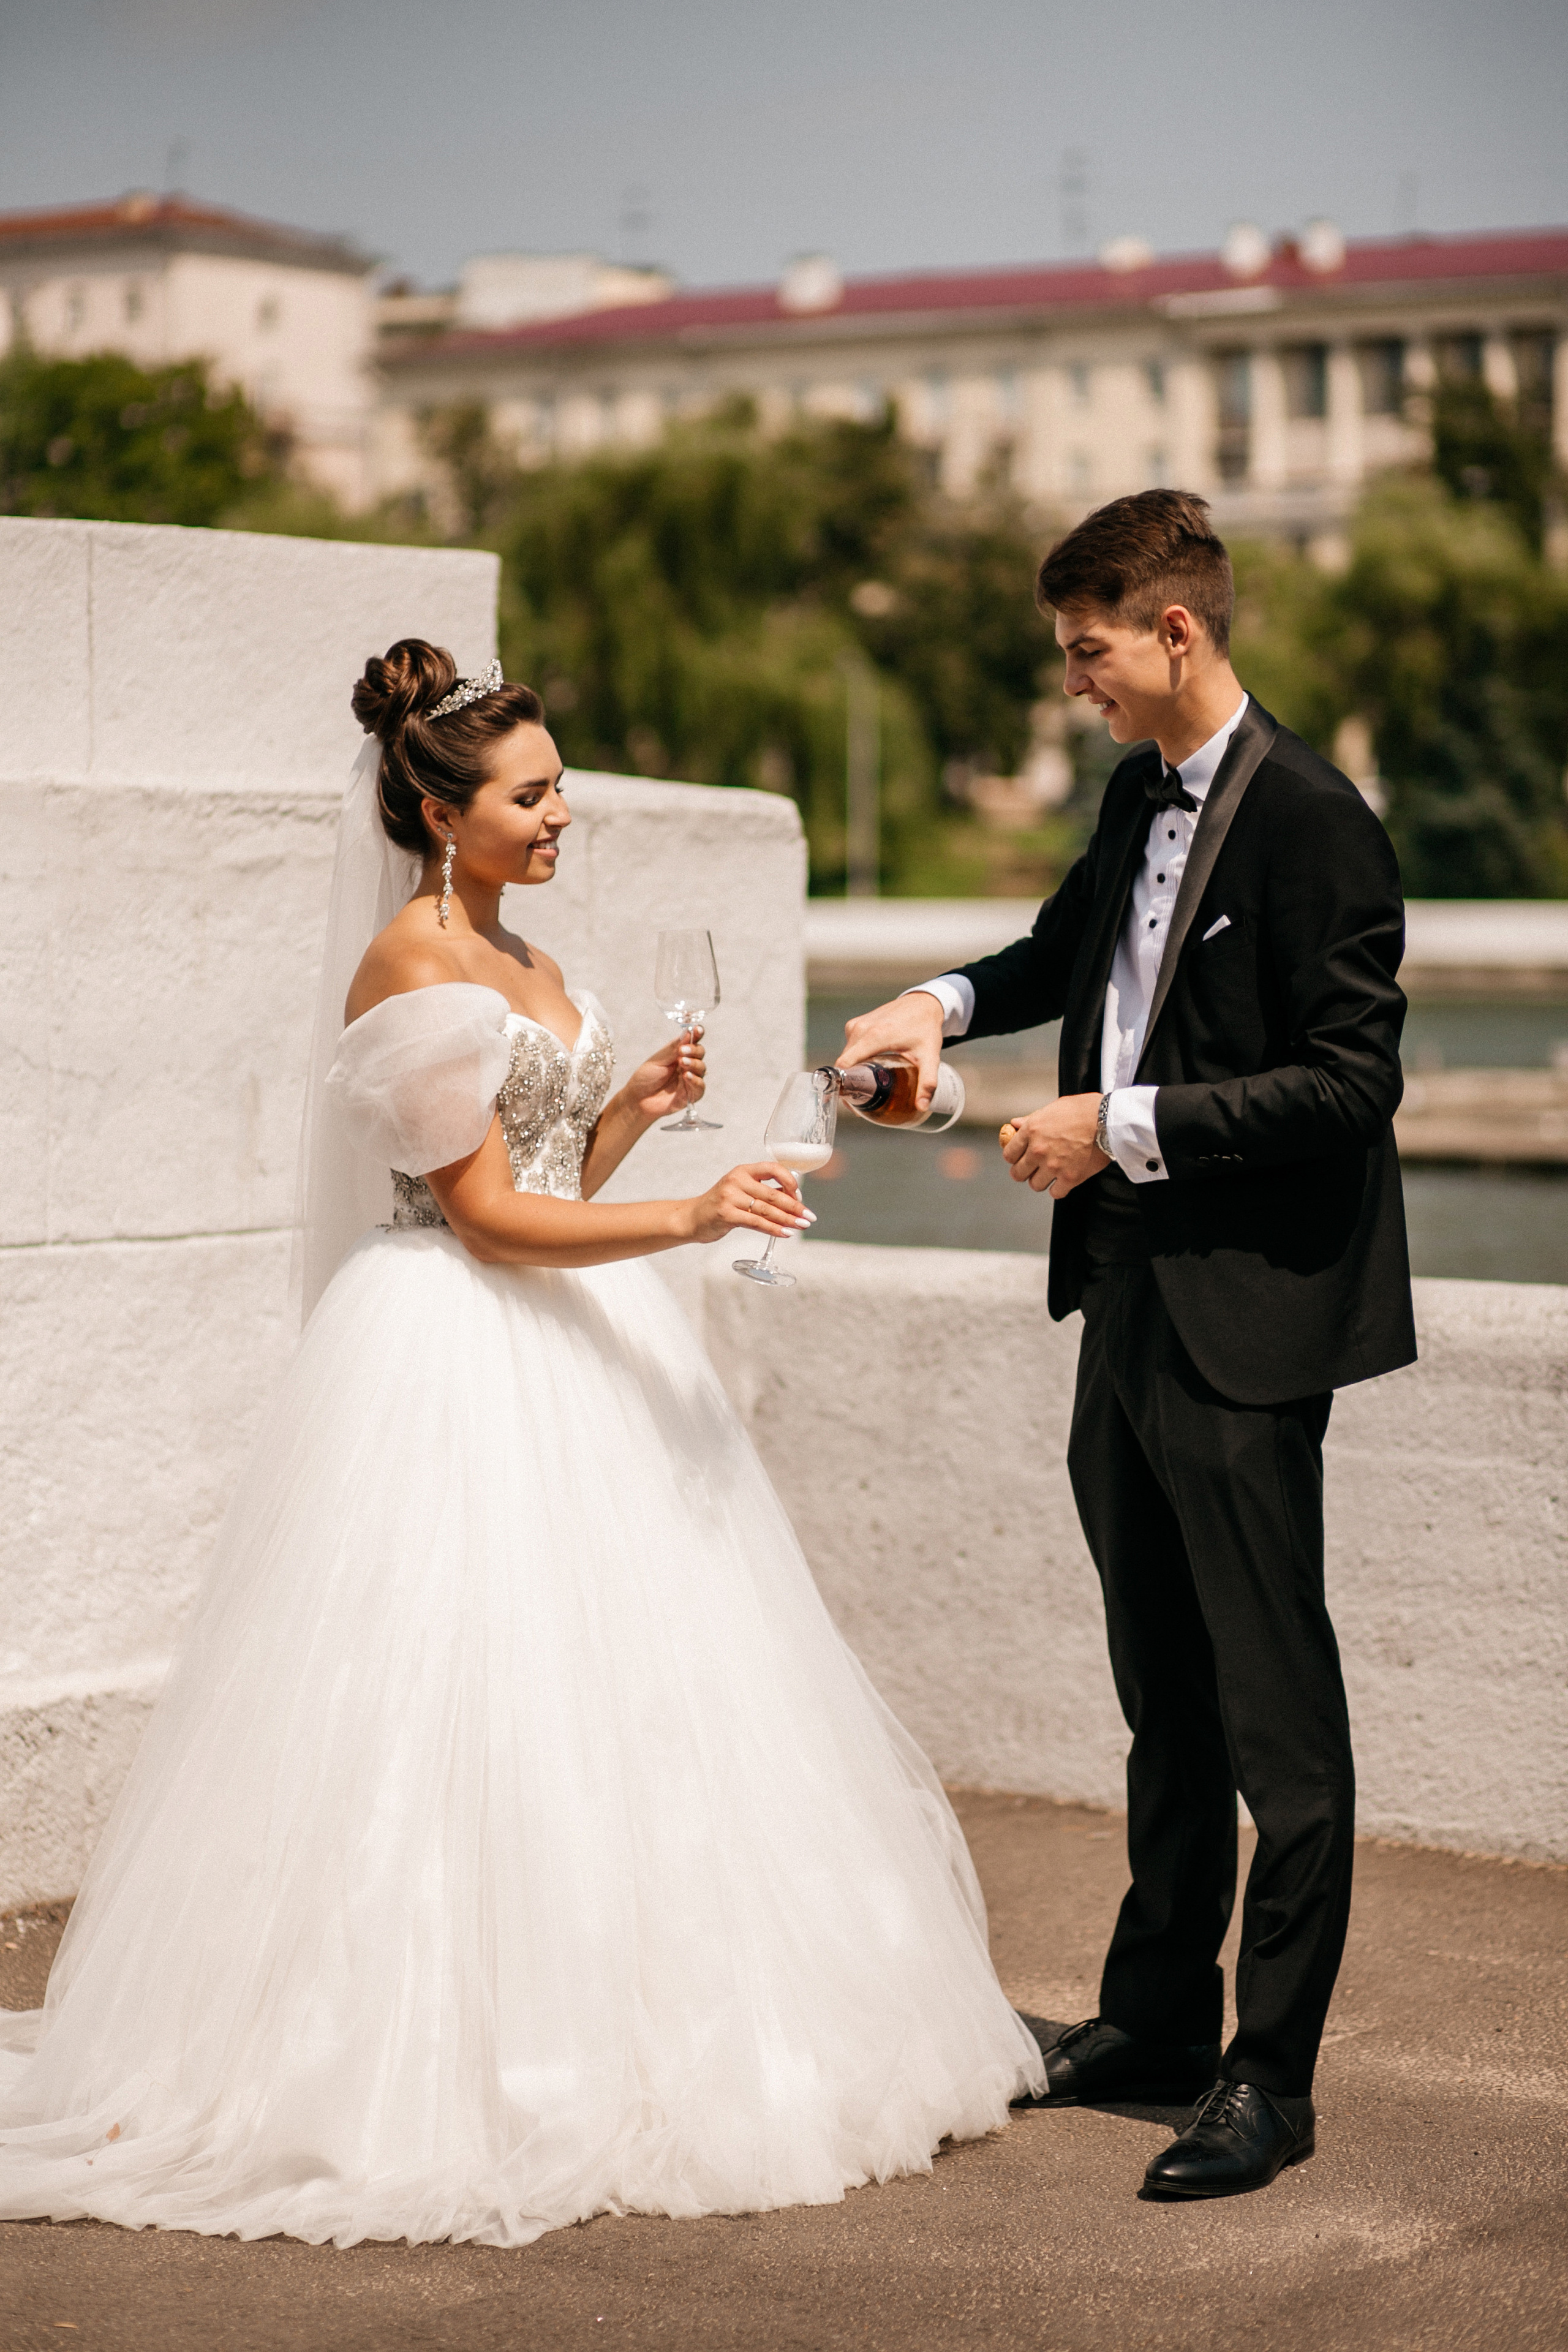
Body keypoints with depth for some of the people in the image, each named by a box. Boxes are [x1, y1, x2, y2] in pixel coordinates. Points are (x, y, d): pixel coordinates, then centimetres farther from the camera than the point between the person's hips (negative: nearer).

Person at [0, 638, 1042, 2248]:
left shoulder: (510, 958, 14)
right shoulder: (409, 968, -13)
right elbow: (488, 1214, -17)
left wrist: (635, 1108, 2)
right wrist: (686, 1219, -26)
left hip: (569, 1342, 9)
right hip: (458, 1366, -9)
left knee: (612, 1684, 9)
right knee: (462, 1707, -6)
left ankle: (602, 2035, 17)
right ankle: (445, 2066, 4)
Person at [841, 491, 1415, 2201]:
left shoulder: (1310, 821, -16)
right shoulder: (1139, 797, 11)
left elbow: (1351, 1082, -20)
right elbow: (1073, 946, 29)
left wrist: (1127, 1128, -18)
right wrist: (950, 1002, 10)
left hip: (1246, 1324, -9)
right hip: (1130, 1306, 9)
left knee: (1272, 1706, -1)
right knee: (1164, 1692, 19)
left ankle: (1269, 2075, 8)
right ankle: (1158, 2016, 31)